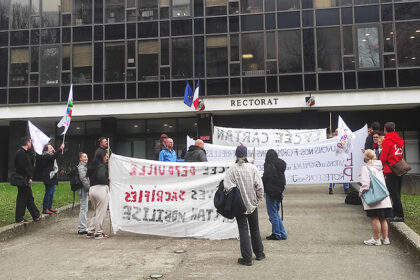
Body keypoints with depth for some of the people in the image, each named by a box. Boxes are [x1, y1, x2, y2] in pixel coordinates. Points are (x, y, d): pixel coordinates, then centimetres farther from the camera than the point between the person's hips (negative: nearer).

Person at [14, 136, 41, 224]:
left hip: (26, 180, 10)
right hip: (23, 180, -10)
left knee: (29, 198, 15)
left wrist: (30, 178, 9)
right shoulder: (20, 153, -15)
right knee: (22, 199, -3)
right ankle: (19, 218, 6)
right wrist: (29, 178, -18)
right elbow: (22, 167, -22)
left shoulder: (25, 152, 15)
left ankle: (36, 216, 23)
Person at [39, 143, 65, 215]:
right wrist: (60, 149, -33)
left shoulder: (51, 155, 17)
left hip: (52, 177, 10)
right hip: (48, 178, -10)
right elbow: (54, 156, -30)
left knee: (52, 192, 15)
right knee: (48, 193, -7)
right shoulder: (45, 156, -14)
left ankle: (49, 207, 23)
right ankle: (45, 209, -2)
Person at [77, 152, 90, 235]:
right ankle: (82, 229, -4)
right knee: (84, 209, -8)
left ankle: (82, 228, 22)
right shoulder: (81, 167, -12)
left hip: (85, 190, 11)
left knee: (84, 209, 15)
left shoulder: (84, 166, 20)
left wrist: (88, 188, 19)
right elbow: (83, 178, -21)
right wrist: (89, 188, -19)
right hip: (84, 190, -11)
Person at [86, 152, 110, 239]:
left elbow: (90, 178, 13)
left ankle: (90, 231, 19)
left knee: (96, 212, 19)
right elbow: (101, 177, -25)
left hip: (91, 189, 8)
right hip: (101, 189, -8)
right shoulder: (101, 166, -9)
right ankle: (98, 233, 8)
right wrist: (107, 181, -6)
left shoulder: (91, 167, 17)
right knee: (101, 213, 2)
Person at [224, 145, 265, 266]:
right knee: (255, 229, 18)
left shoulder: (231, 170, -13)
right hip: (253, 204, 3)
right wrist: (259, 198, 8)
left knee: (243, 230, 4)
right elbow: (259, 186, -6)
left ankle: (247, 258, 5)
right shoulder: (253, 168, -7)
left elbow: (228, 187, -20)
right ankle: (259, 253, 32)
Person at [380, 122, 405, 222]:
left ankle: (400, 215, -5)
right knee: (397, 193, 14)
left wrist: (382, 166, 6)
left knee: (394, 193, -4)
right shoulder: (400, 140, 10)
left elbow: (383, 157, -10)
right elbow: (402, 154, 17)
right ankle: (395, 213, 21)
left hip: (391, 171, -7)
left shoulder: (387, 141, -11)